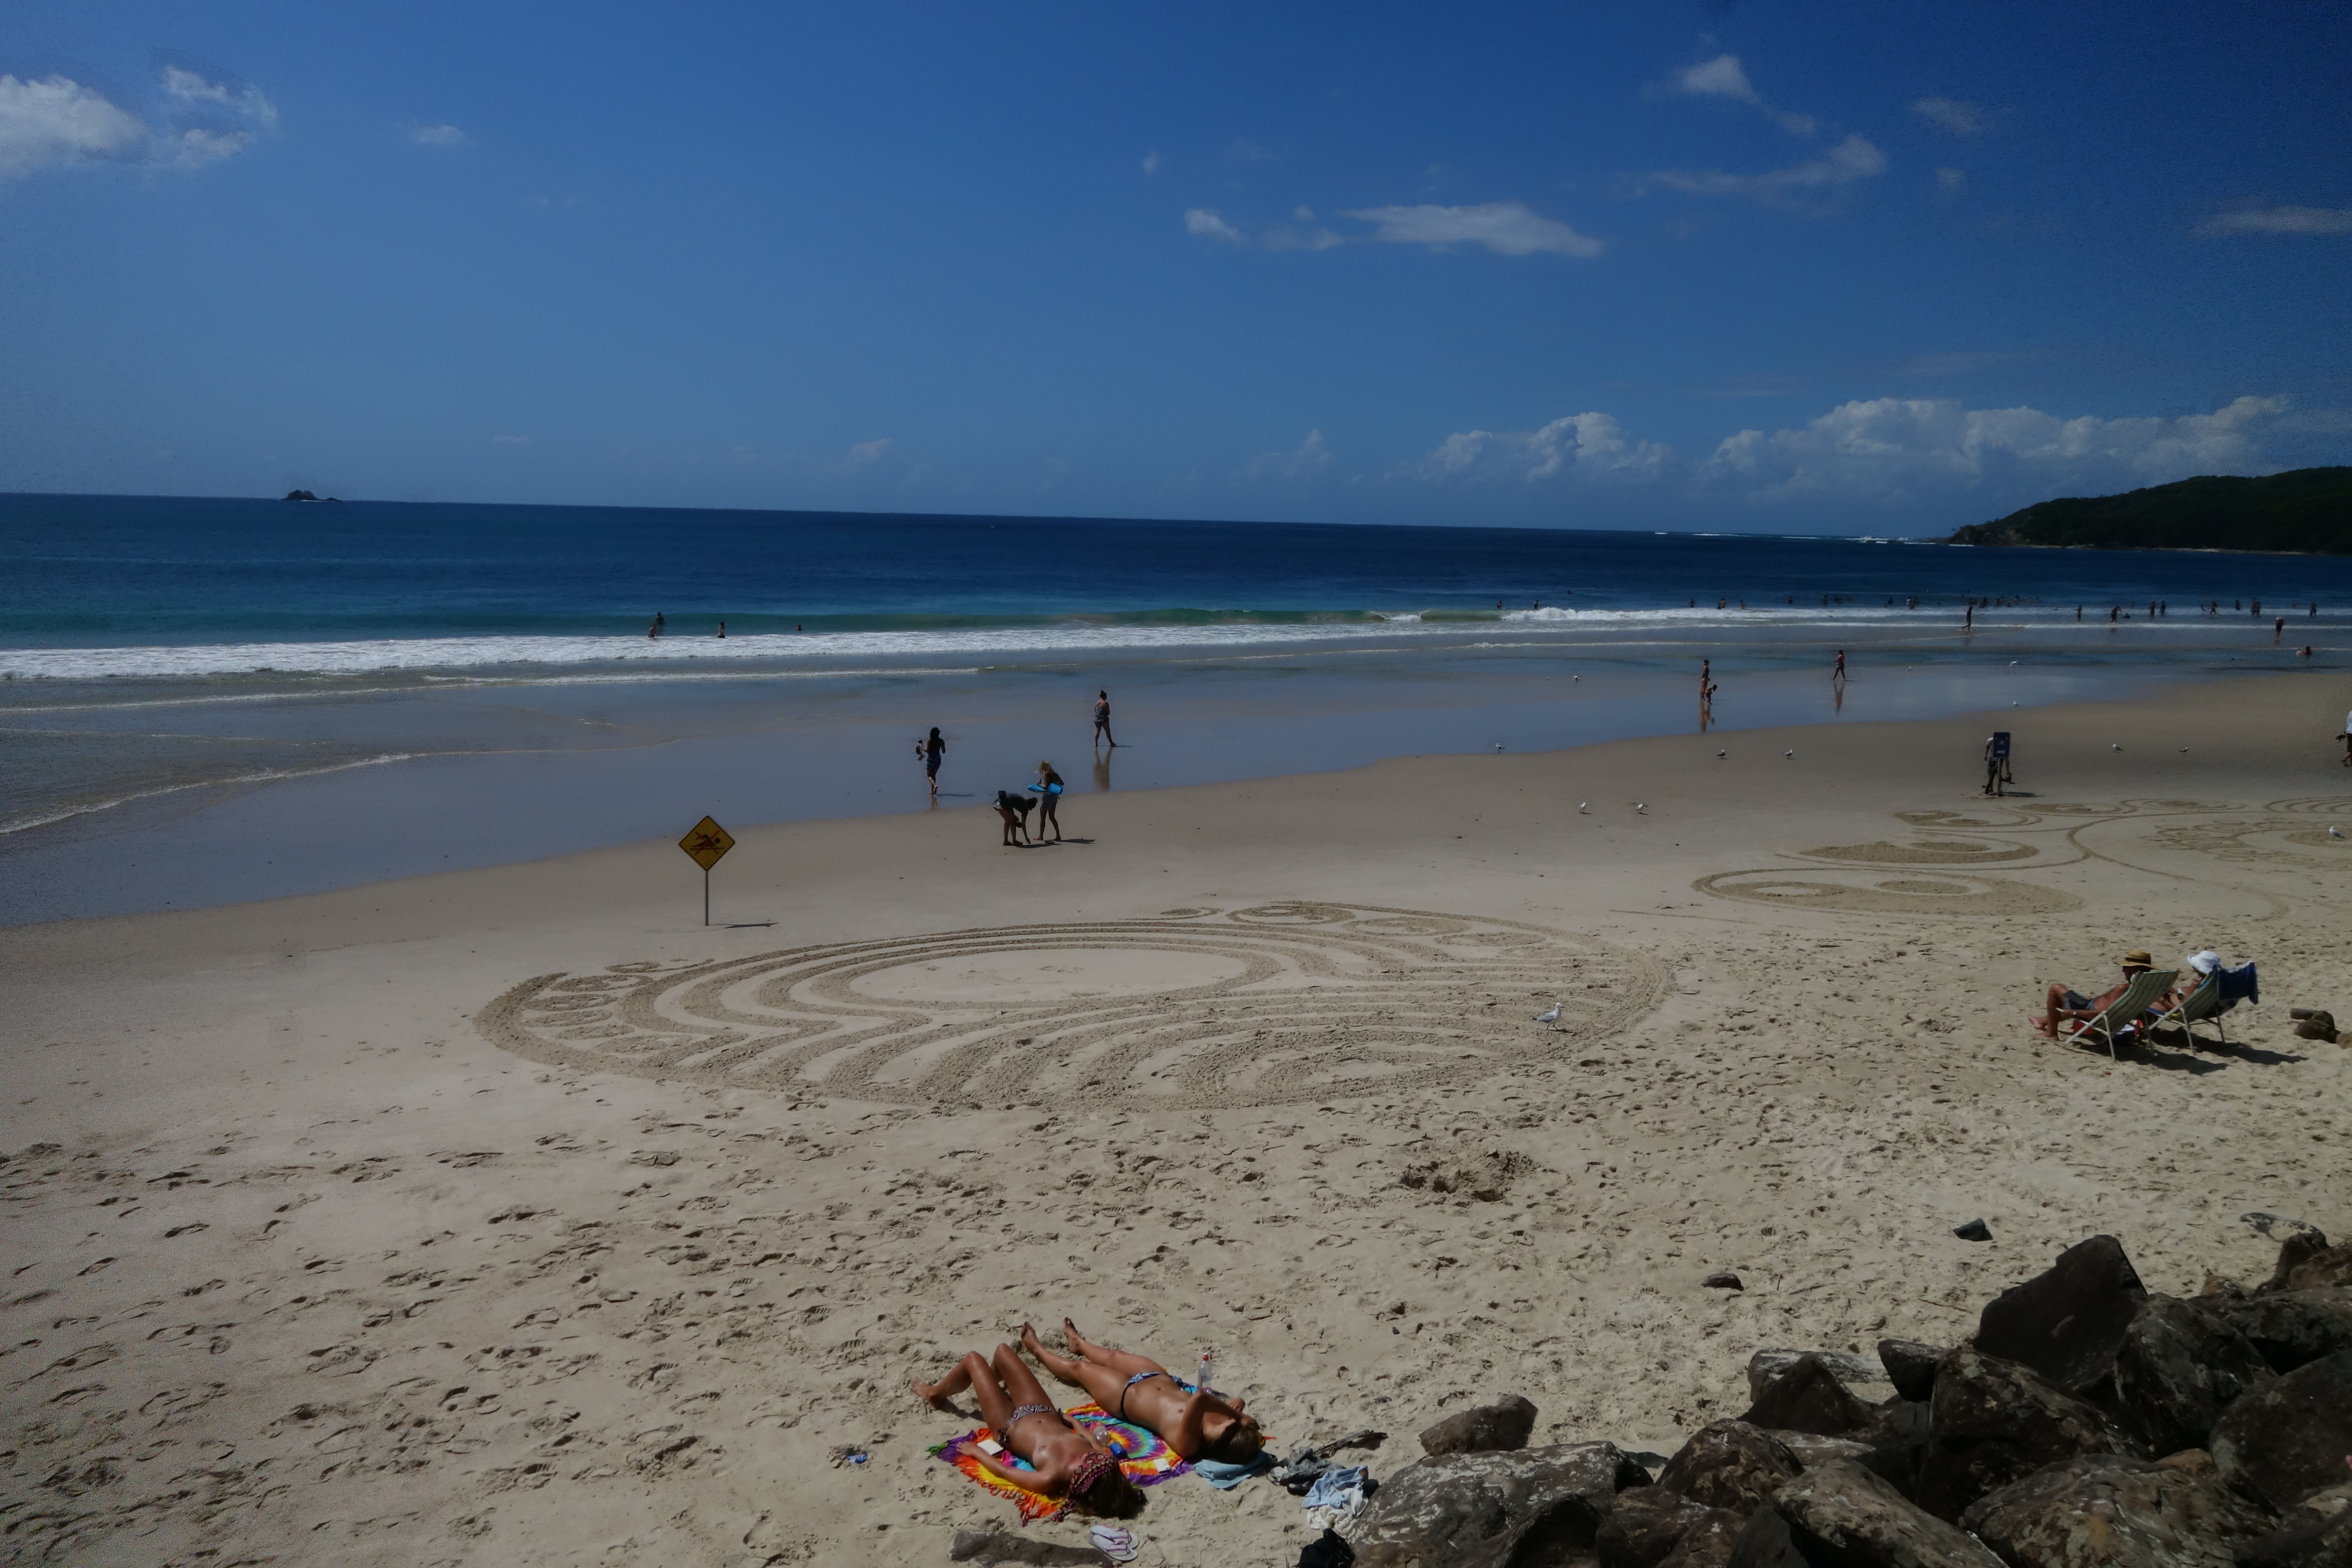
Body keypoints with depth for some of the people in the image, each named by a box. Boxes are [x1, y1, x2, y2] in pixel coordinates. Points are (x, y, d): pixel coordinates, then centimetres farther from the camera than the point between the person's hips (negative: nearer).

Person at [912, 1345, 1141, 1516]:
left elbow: (1002, 1470, -28)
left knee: (973, 1359, 11)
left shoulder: (1050, 1479, -45)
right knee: (1002, 1350, 22)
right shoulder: (1103, 1457, -34)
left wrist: (977, 1452, -13)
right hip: (1045, 1415, 5)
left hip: (1010, 1426, -4)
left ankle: (935, 1393, 47)